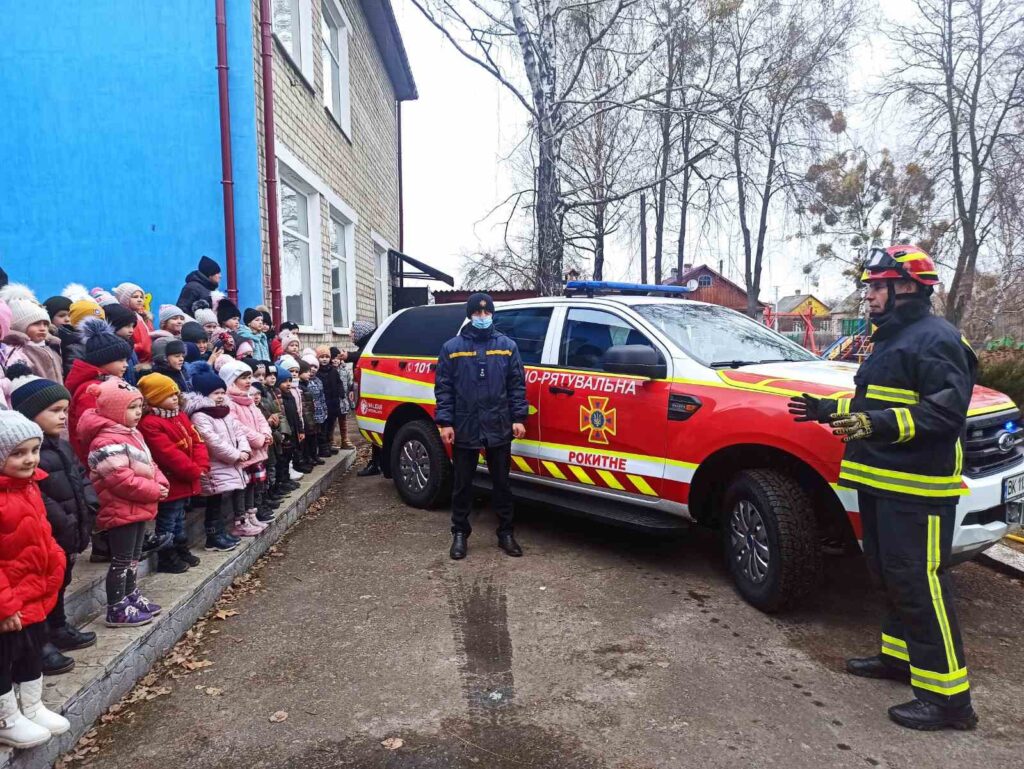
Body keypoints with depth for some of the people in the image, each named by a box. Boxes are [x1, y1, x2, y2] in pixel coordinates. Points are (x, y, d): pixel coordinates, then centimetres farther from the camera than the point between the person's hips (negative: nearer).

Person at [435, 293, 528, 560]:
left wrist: (519, 418, -3)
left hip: (499, 428, 1)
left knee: (501, 482, 10)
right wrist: (445, 422, -7)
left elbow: (517, 385, 5)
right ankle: (460, 534, 22)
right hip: (464, 428, -1)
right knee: (462, 484, 9)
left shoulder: (507, 346, 6)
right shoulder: (452, 347, 2)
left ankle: (505, 533, 22)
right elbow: (443, 387, 0)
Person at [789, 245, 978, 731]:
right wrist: (828, 410, 19)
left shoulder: (935, 339, -13)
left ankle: (948, 696, 2)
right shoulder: (890, 338, 19)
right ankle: (899, 655, 33)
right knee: (890, 575, 19)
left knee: (919, 583, -7)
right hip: (881, 480, 10)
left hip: (916, 488, -10)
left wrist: (882, 424, -31)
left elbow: (947, 411, -22)